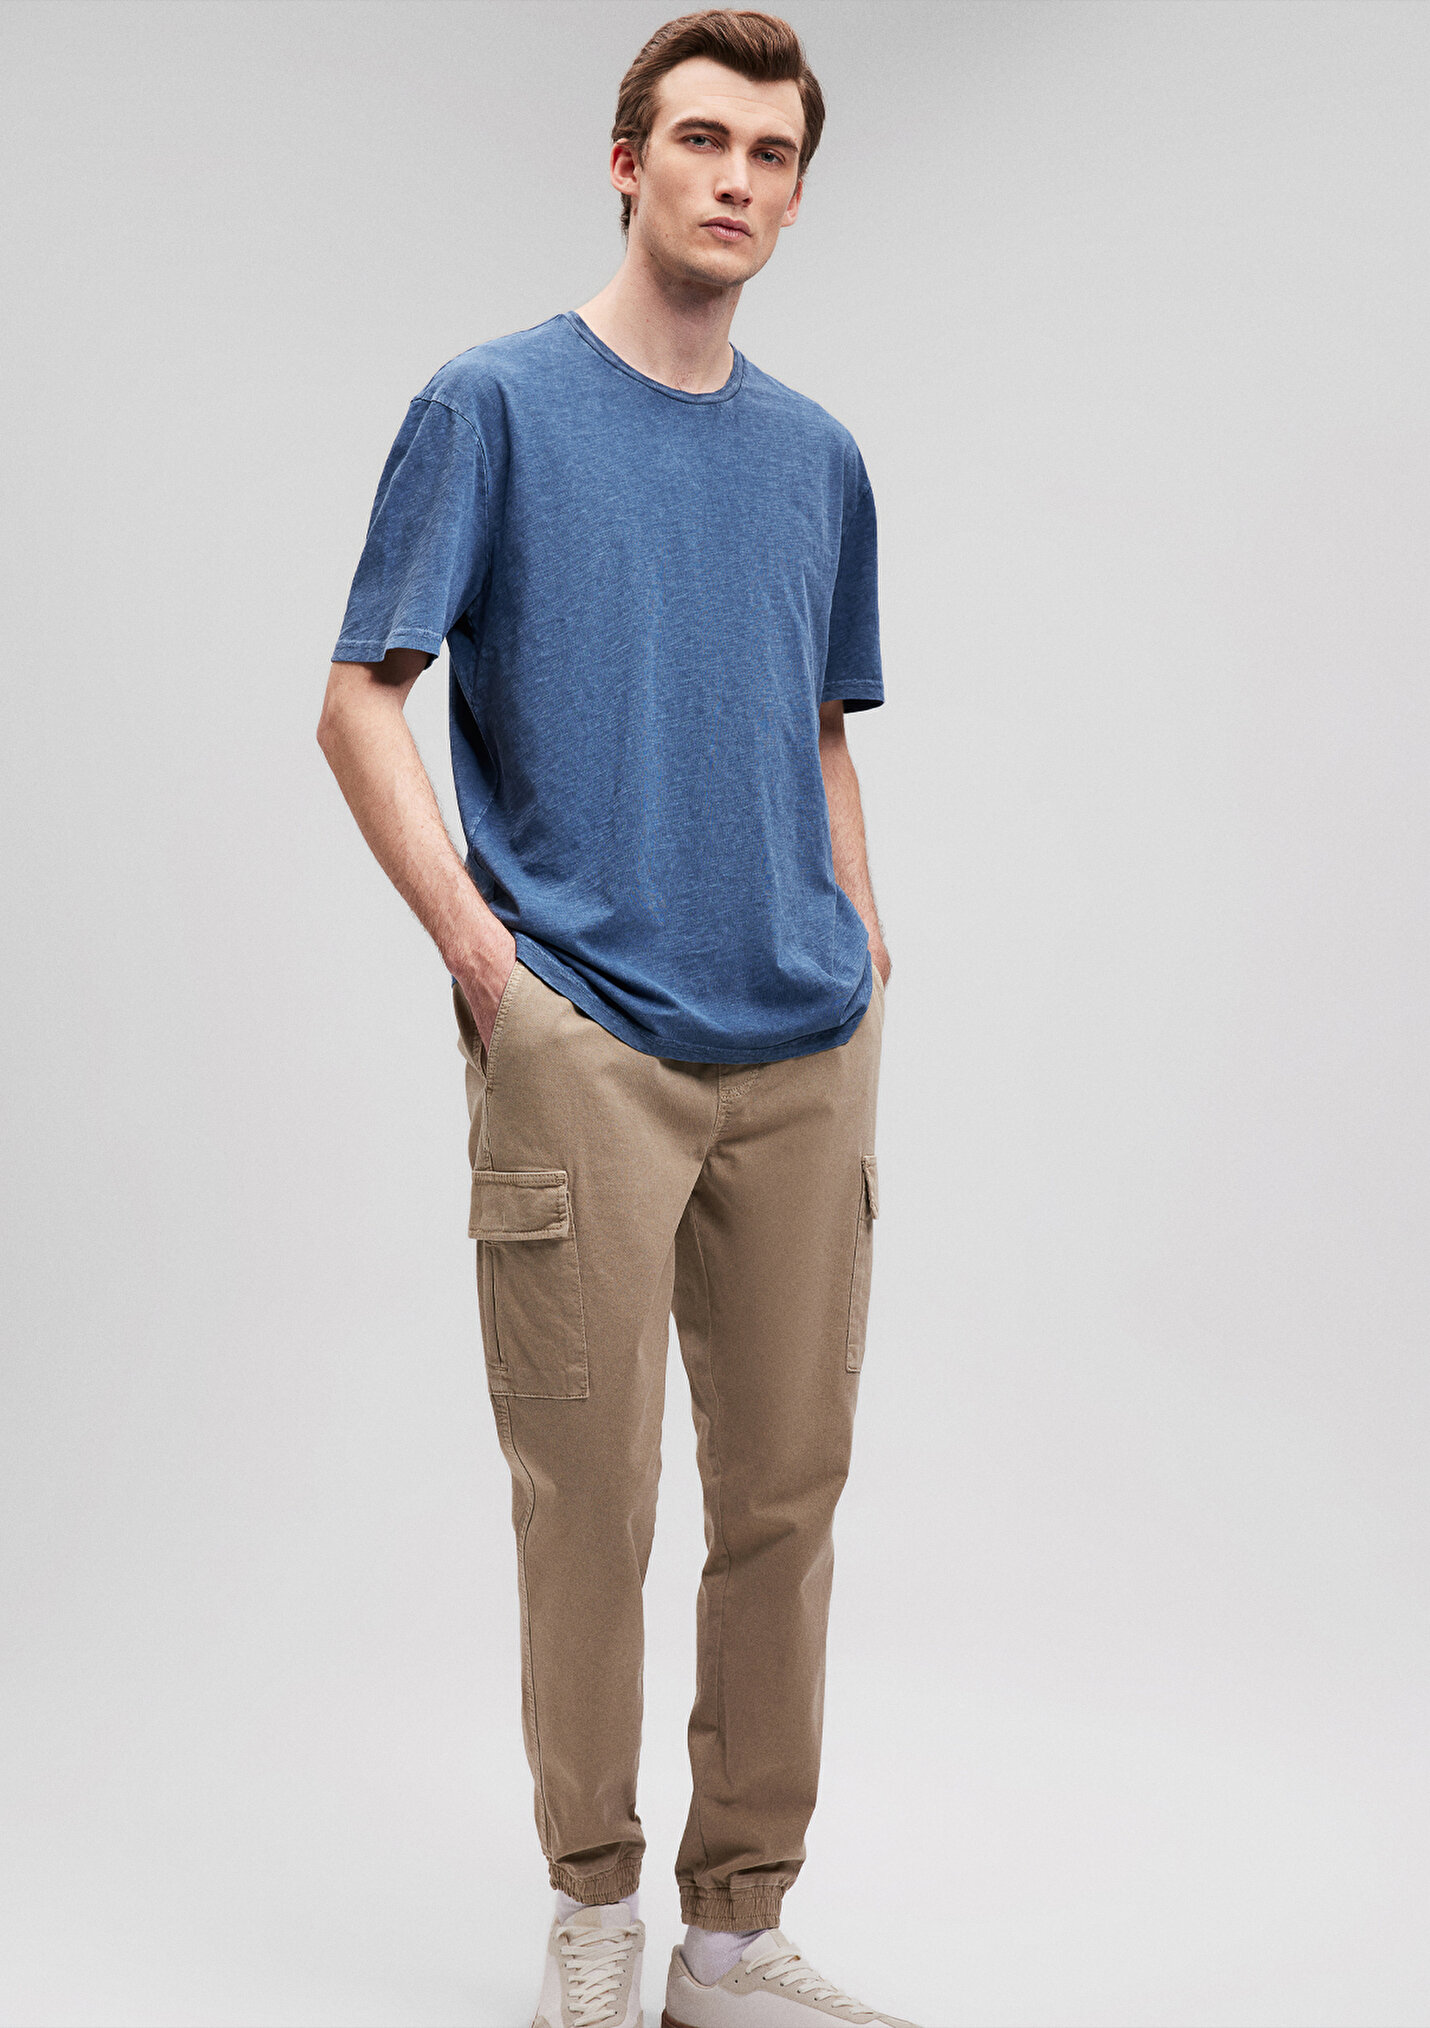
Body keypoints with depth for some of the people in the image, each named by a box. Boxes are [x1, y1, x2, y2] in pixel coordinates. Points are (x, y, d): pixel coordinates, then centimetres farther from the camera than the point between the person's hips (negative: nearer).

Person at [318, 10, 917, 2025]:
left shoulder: (819, 456, 16)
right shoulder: (495, 405, 1)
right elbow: (360, 701, -2)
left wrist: (867, 958, 10)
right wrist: (478, 943, -11)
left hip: (804, 1056, 5)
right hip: (585, 1044, -5)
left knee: (788, 1492, 8)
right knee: (592, 1500, 1)